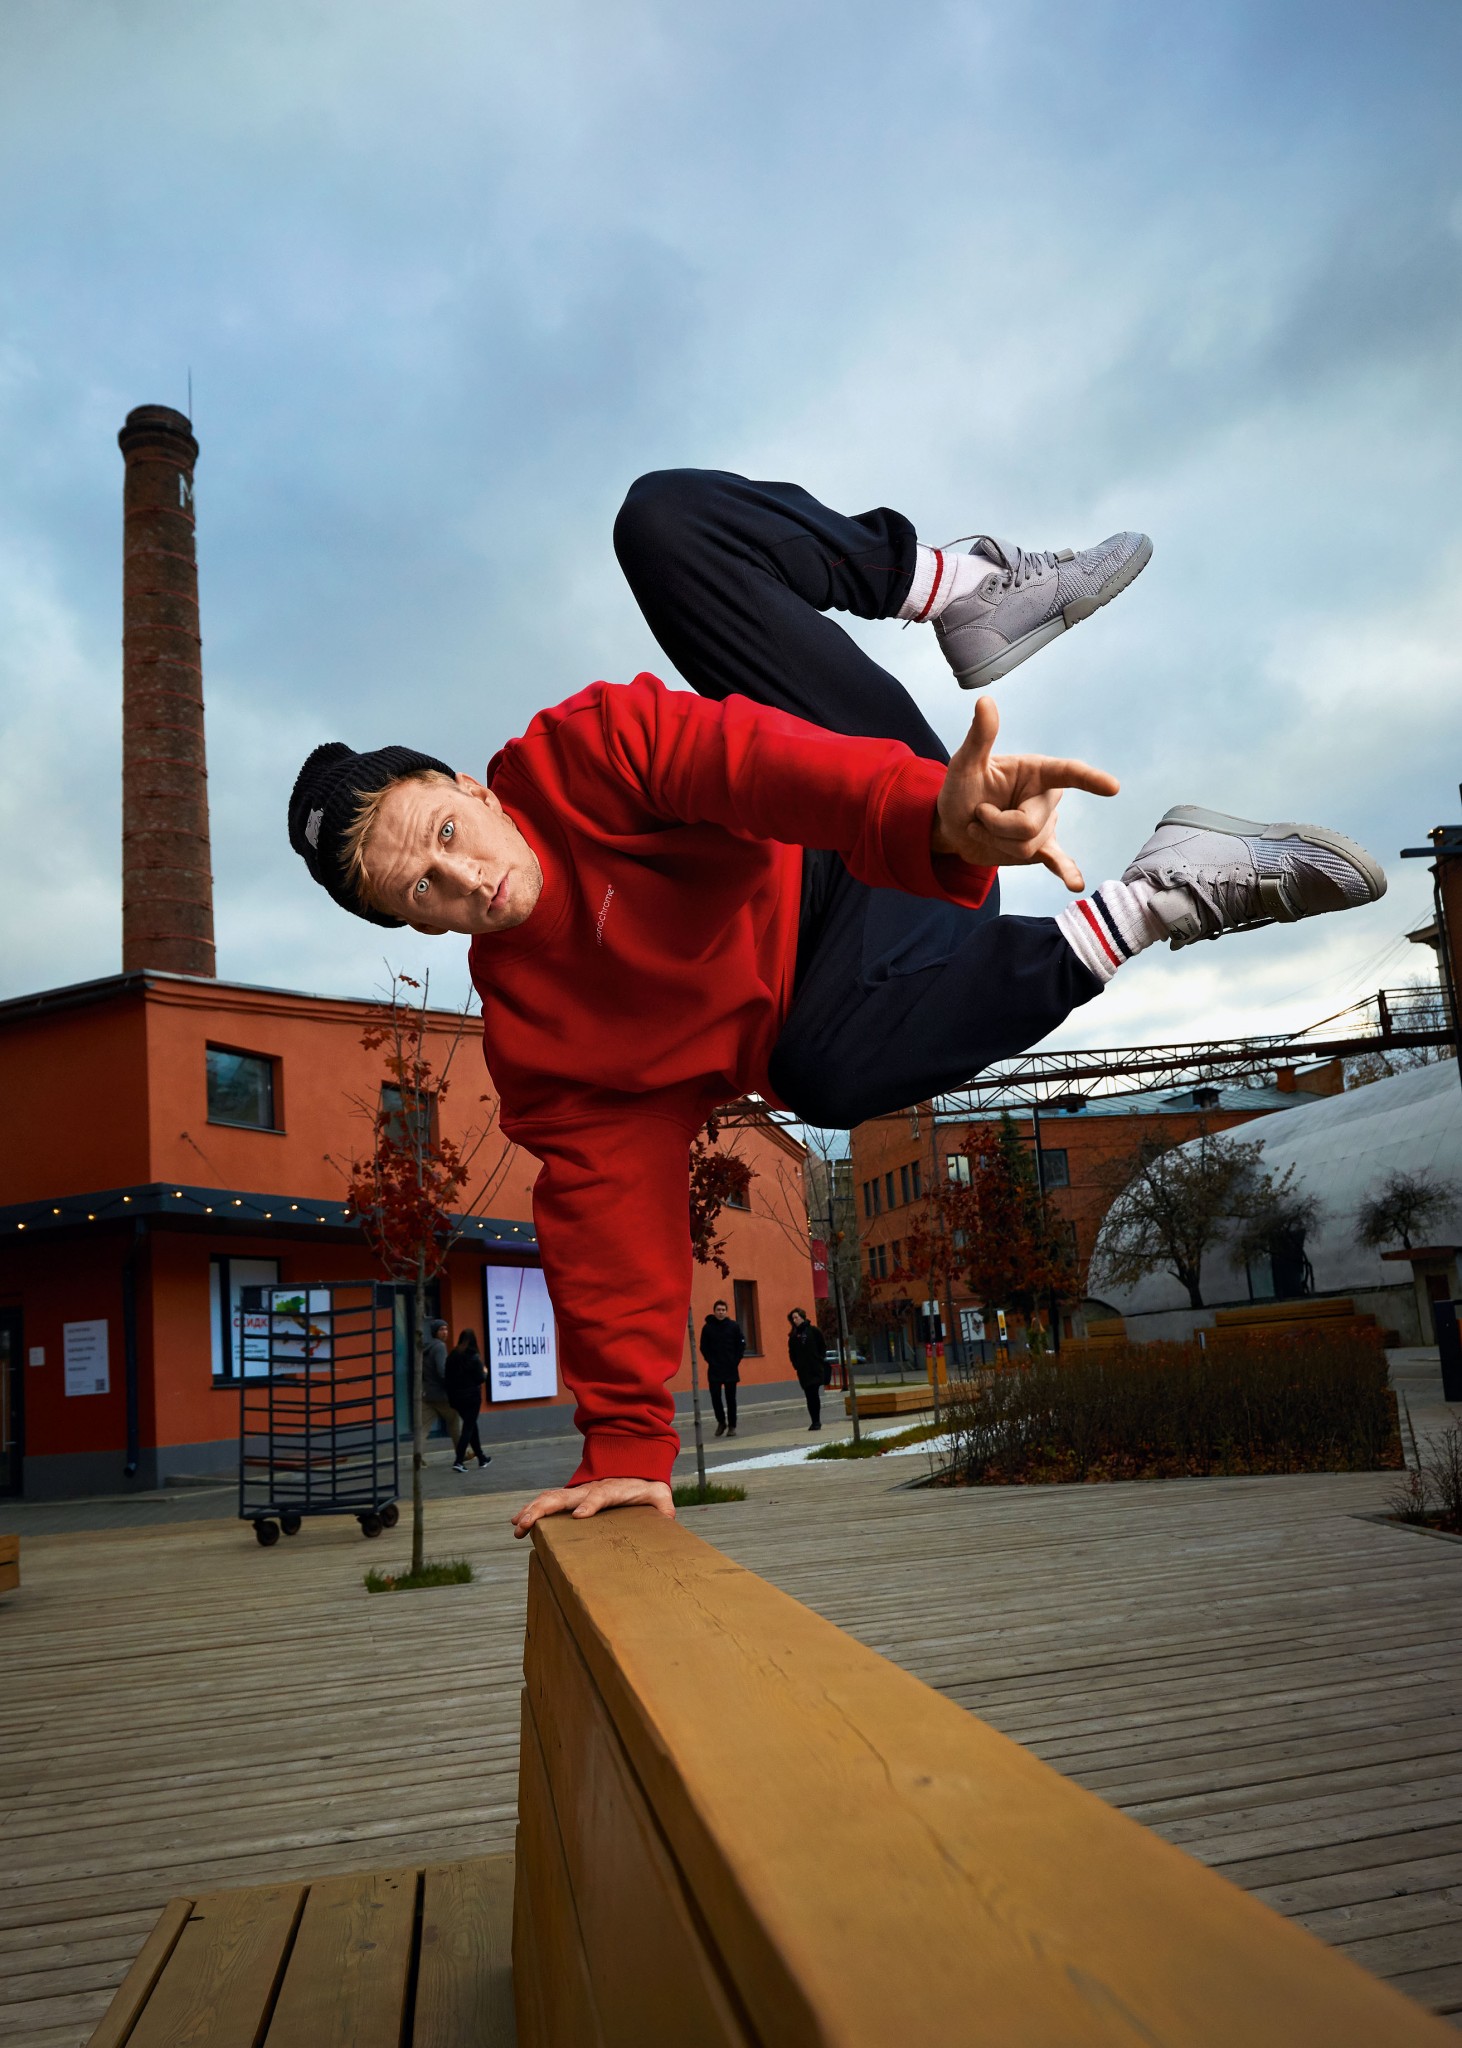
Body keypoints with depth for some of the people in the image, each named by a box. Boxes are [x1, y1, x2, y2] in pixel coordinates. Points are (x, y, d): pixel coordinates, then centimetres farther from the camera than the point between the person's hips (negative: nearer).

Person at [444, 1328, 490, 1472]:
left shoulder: (452, 1356, 2)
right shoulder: (474, 1357, -13)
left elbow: (447, 1376, 4)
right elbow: (480, 1378, -13)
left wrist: (452, 1393, 15)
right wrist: (485, 1372, 7)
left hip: (457, 1397, 6)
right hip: (472, 1396, -6)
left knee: (470, 1425, 17)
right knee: (468, 1427, 0)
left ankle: (482, 1458, 27)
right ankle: (459, 1462, -10)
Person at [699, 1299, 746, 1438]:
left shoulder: (734, 1326, 0)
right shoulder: (707, 1327, 0)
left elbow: (741, 1345, 3)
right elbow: (704, 1348, 3)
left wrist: (736, 1361, -4)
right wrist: (711, 1362, -6)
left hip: (731, 1369, 0)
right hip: (714, 1369, 0)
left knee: (730, 1398, 4)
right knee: (715, 1396, -3)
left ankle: (732, 1426, 14)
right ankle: (721, 1422, 17)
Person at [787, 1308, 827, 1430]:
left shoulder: (813, 1331, 1)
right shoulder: (793, 1335, 9)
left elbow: (822, 1347, 5)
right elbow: (791, 1352, 11)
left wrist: (820, 1361, -1)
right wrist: (796, 1365, 0)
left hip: (815, 1369, -3)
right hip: (803, 1370, 3)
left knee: (814, 1394, -7)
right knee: (809, 1396, 2)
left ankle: (816, 1421, -1)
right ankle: (815, 1421, 7)